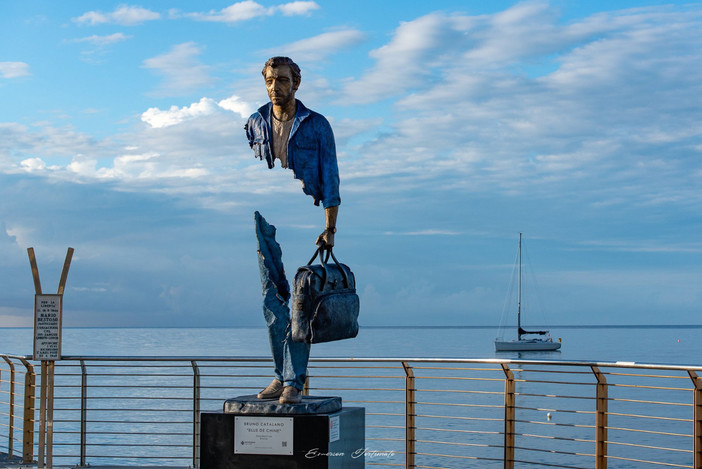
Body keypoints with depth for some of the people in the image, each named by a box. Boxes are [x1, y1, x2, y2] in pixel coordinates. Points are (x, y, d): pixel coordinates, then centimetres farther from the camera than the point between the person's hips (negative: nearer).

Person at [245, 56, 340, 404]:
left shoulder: (317, 126, 1)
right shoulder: (255, 124, 11)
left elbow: (330, 179, -1)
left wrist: (330, 227, -8)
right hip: (266, 222, 3)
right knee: (273, 303, 5)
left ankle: (294, 381, -3)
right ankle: (282, 375, 15)